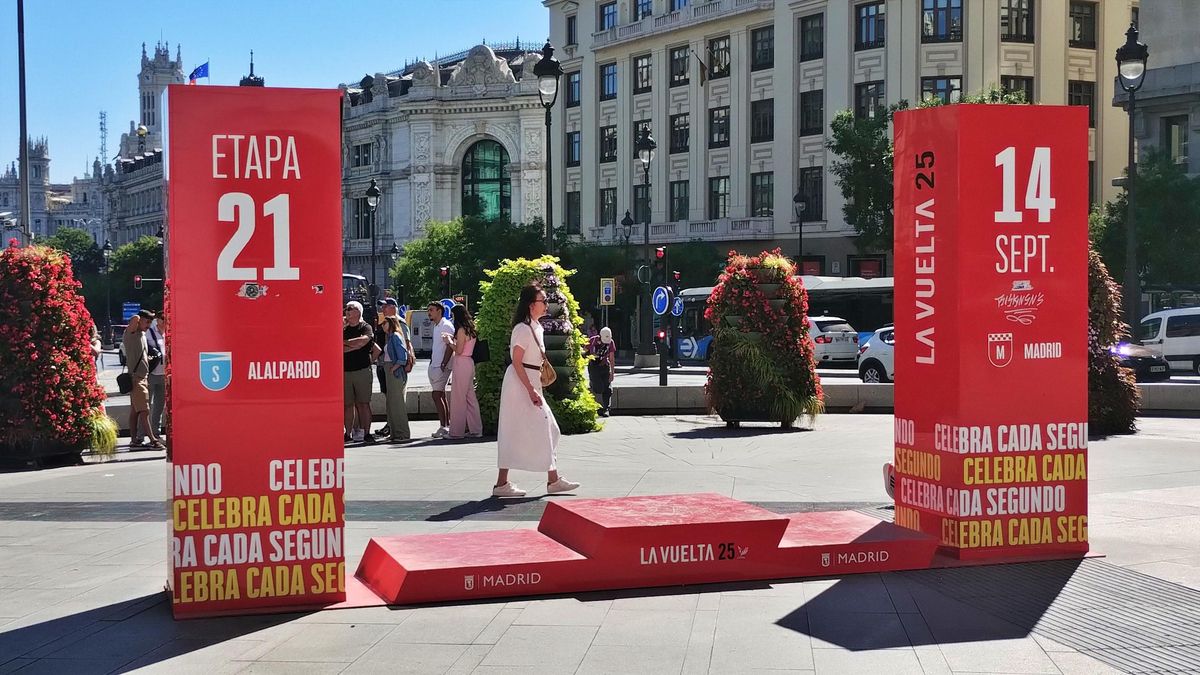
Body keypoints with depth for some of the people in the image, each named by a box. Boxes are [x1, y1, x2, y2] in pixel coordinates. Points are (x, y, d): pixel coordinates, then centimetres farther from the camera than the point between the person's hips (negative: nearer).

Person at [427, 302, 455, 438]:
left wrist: (443, 365, -20)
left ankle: (443, 427, -10)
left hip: (442, 367, -10)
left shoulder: (446, 326, -11)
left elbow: (450, 347, -17)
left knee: (437, 395, -12)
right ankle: (447, 425, 12)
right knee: (441, 396, 9)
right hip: (434, 366, 10)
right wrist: (432, 362, 17)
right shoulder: (436, 327, 18)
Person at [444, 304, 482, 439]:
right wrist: (452, 340, 13)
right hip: (469, 363, 9)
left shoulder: (461, 330, -13)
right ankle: (475, 429, 13)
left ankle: (456, 431, 0)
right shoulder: (470, 330, 13)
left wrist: (449, 341, -1)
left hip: (461, 364, -9)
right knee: (470, 397, 11)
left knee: (458, 398, -3)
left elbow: (458, 350, -15)